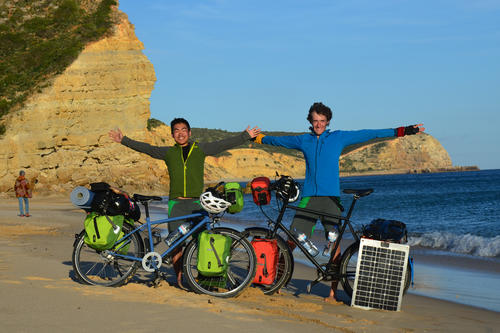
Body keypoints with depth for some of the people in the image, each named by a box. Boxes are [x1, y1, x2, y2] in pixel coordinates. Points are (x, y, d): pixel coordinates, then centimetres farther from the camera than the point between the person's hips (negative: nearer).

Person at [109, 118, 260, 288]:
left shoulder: (200, 149, 11)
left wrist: (246, 135, 4)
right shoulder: (168, 152, 13)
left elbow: (224, 144, 9)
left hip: (196, 203, -1)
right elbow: (146, 148, 11)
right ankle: (179, 277, 10)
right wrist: (123, 140, 6)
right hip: (176, 203, 1)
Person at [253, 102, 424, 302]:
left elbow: (369, 135, 12)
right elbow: (278, 141, 30)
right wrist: (258, 138, 41)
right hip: (309, 197, 1)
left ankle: (333, 291, 0)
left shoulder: (339, 138, 10)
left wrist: (403, 131, 12)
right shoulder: (303, 141, 13)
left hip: (330, 197, -1)